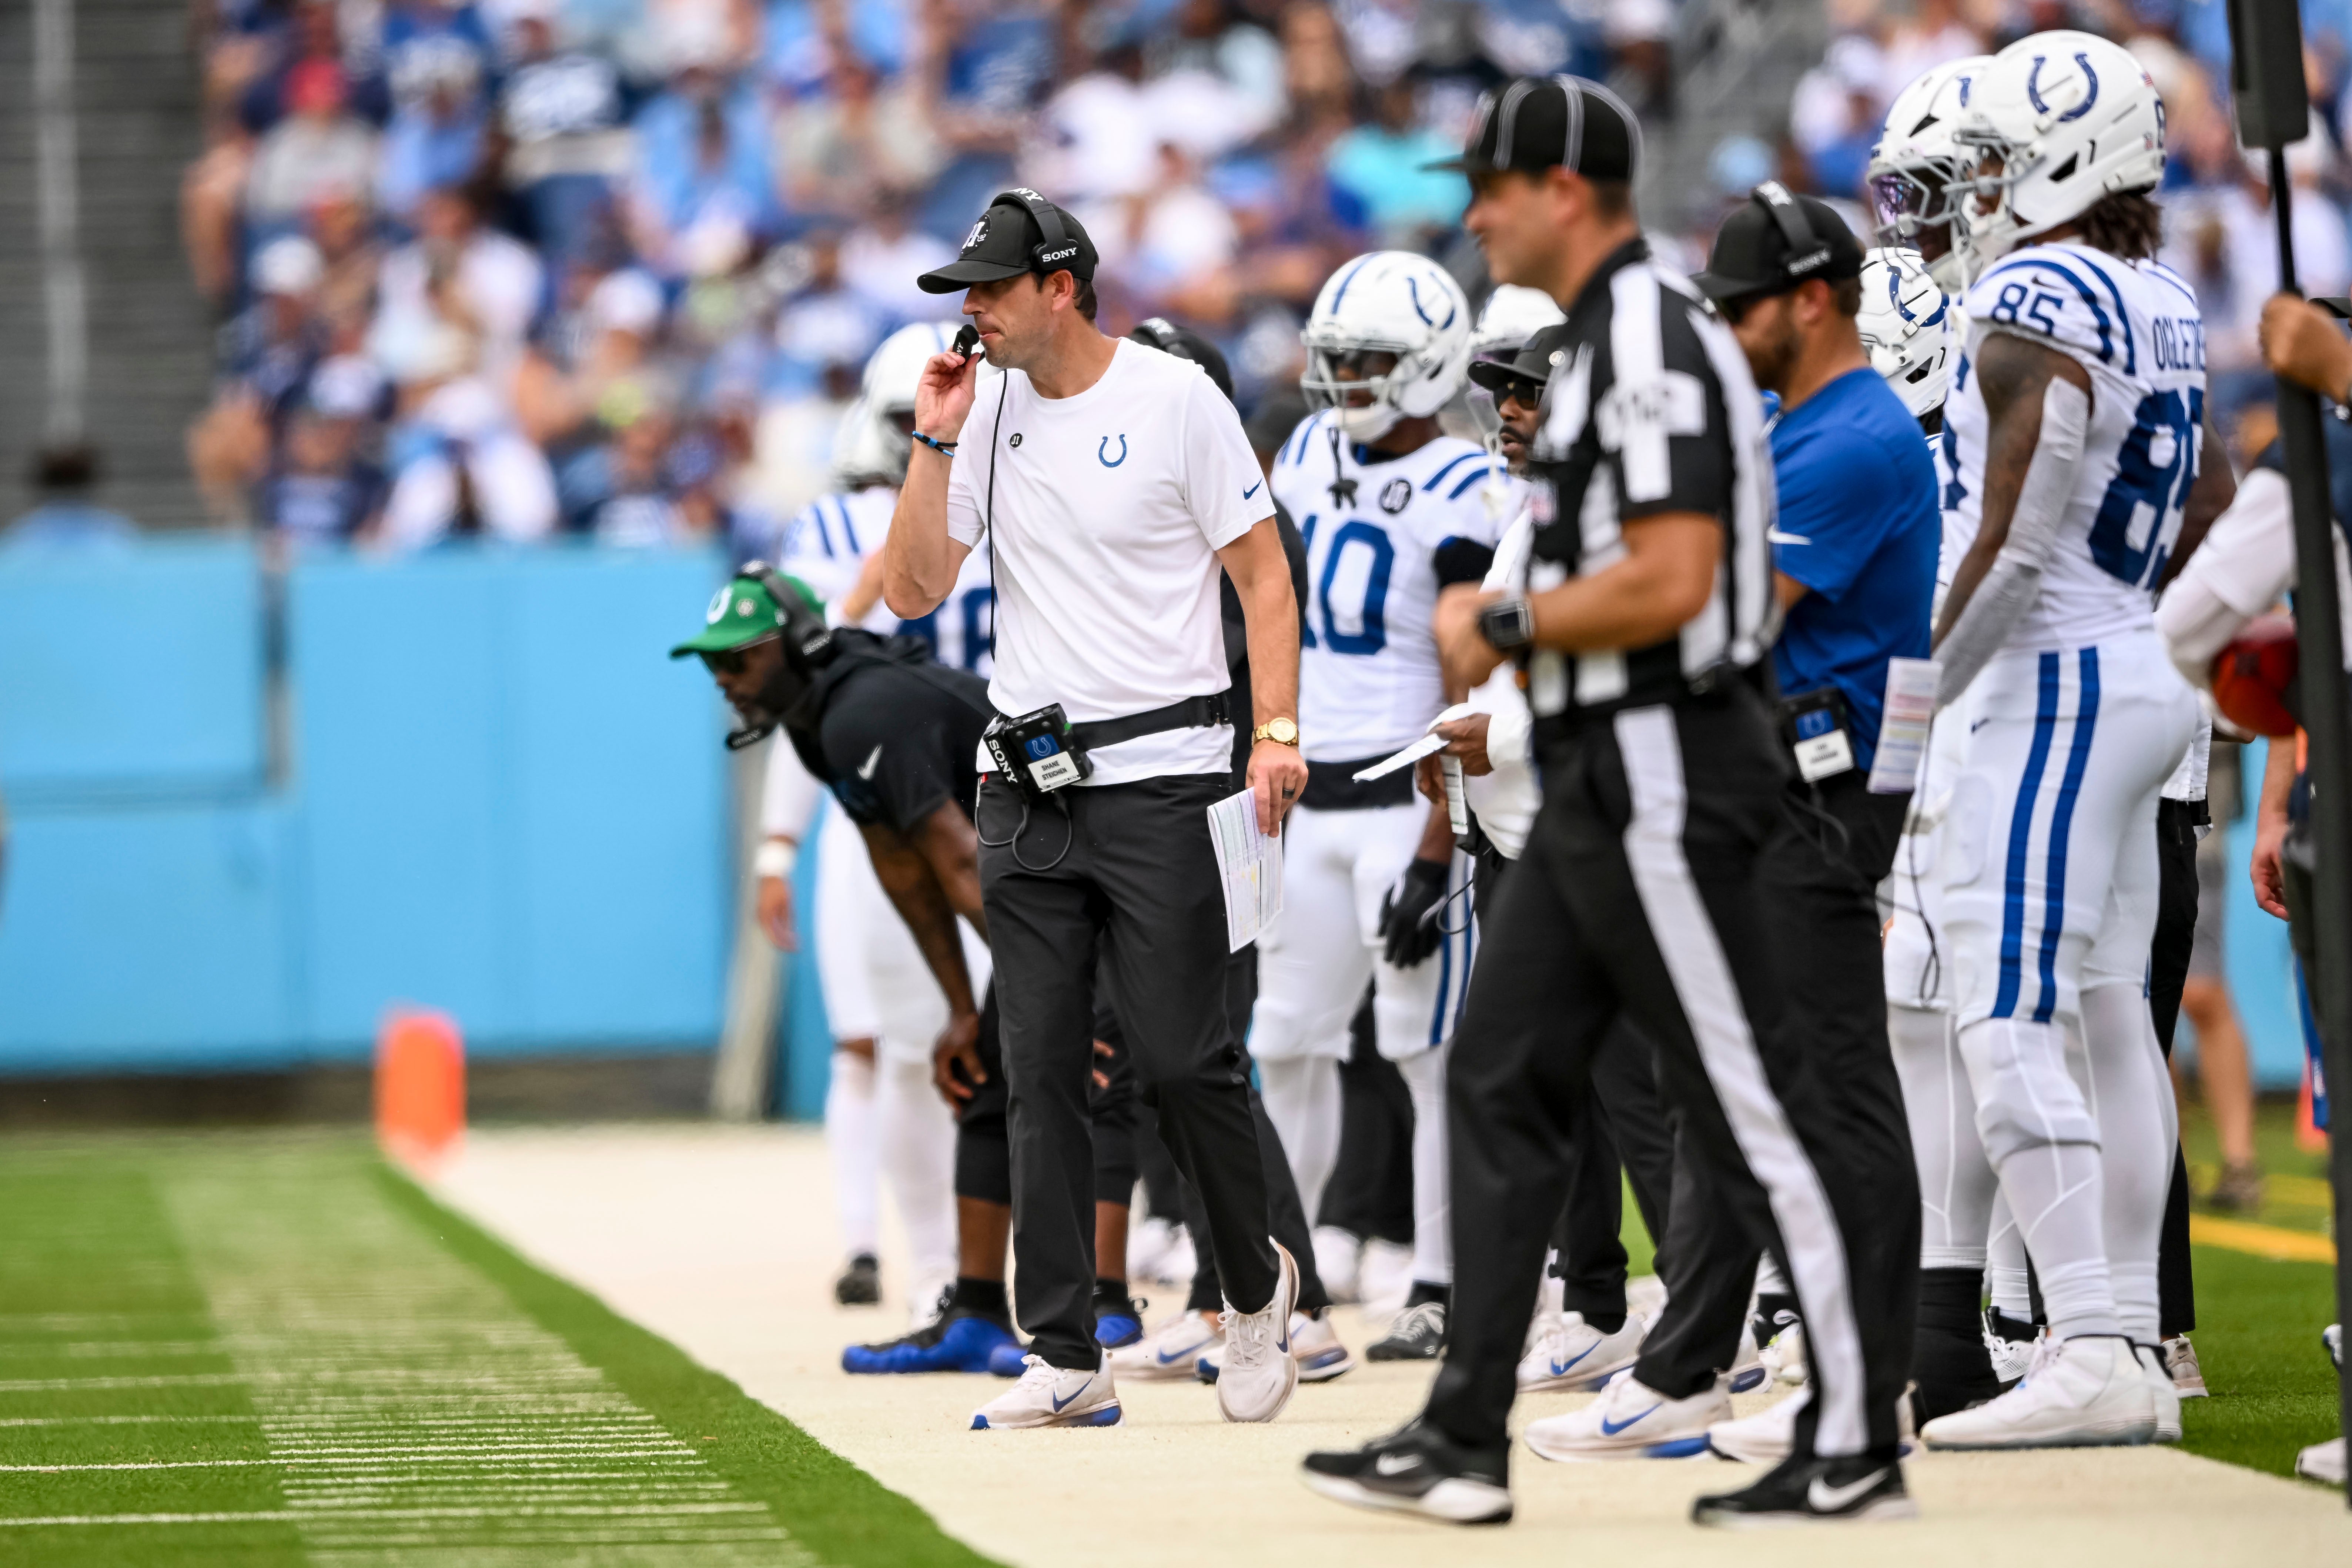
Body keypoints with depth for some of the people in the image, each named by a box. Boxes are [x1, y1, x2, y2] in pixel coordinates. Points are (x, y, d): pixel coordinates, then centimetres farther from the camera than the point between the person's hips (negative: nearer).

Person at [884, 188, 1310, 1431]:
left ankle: (1254, 1285, 19)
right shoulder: (988, 414, 9)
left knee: (1181, 1061, -6)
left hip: (1160, 778, -5)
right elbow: (913, 592, 6)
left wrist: (1277, 733, -12)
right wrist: (934, 445, -3)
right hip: (1026, 789, 5)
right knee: (1041, 1076, 2)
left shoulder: (1175, 400, -5)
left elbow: (1264, 572, -3)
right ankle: (1063, 1358, 5)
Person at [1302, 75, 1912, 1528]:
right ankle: (1466, 1442, 11)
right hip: (1602, 776, 11)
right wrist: (1509, 627, 12)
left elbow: (1669, 583, -25)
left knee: (1749, 1108, -7)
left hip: (1661, 777, -11)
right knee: (1501, 1079, 9)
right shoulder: (1609, 340, 17)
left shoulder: (1655, 339, -16)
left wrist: (1503, 624, -12)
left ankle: (1856, 1448, -2)